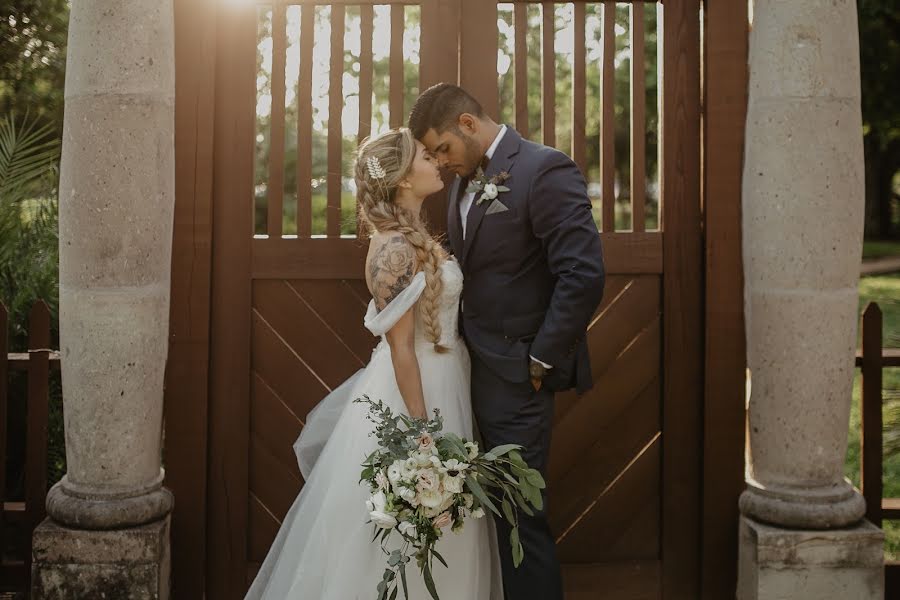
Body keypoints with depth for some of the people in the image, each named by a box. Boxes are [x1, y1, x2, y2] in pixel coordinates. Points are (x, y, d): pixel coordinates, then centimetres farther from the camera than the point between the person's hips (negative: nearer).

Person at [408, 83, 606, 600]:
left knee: (520, 516, -1)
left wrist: (543, 361, -16)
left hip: (515, 376, -8)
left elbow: (584, 275, -20)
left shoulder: (544, 170, -14)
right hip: (475, 368, 8)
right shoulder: (466, 179, 13)